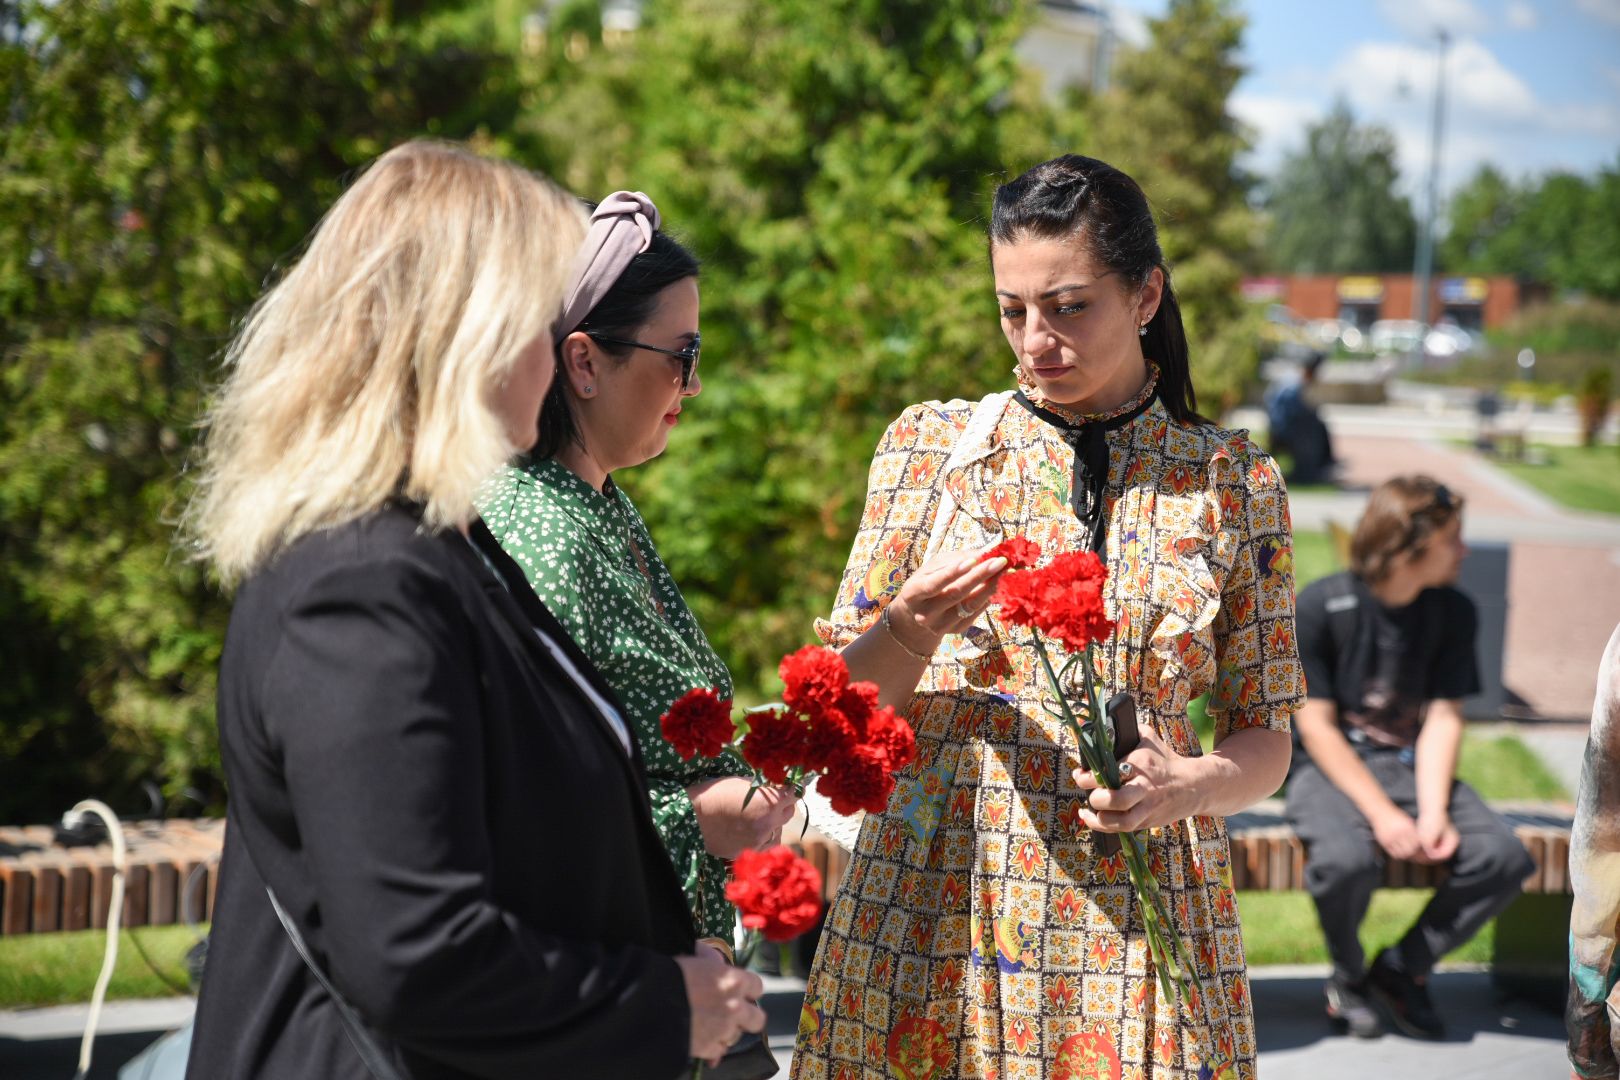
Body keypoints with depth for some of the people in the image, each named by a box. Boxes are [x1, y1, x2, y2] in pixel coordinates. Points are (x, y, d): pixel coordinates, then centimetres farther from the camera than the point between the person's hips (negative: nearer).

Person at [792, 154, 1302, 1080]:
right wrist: (914, 628, -17)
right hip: (934, 900, 0)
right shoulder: (929, 445, 3)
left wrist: (1184, 787, -15)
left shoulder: (1234, 482, 3)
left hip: (1134, 924, 0)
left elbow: (1266, 739, 6)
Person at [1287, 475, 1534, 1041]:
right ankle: (1349, 975, -3)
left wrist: (1433, 812, -19)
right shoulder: (1321, 606, -13)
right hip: (1331, 768, -4)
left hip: (1413, 764, 4)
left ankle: (1401, 970, 1)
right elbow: (1316, 727, -13)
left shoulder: (1454, 612, 0)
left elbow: (1443, 718, -4)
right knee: (1346, 859, -36)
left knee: (1504, 856, -20)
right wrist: (1382, 813, -22)